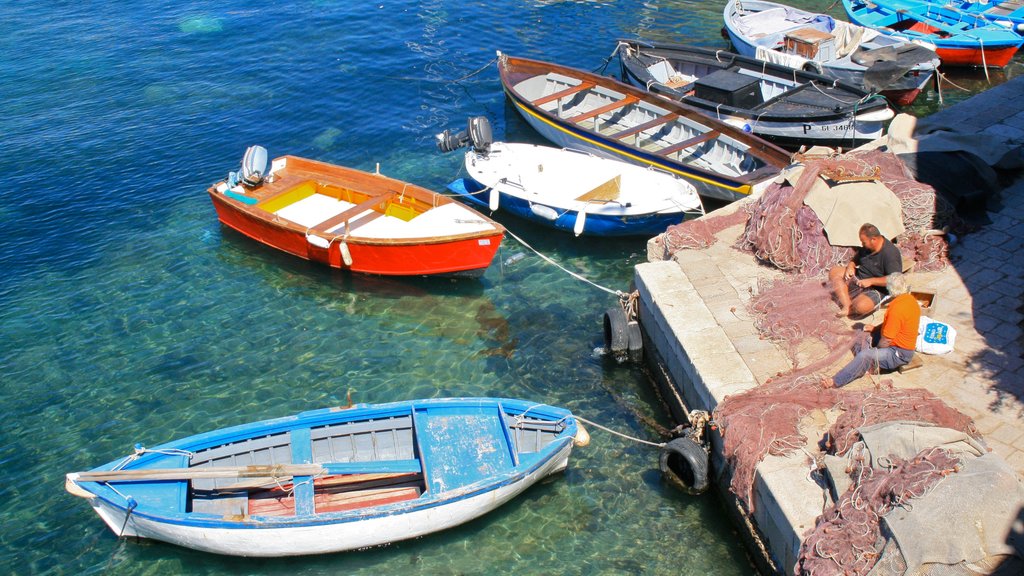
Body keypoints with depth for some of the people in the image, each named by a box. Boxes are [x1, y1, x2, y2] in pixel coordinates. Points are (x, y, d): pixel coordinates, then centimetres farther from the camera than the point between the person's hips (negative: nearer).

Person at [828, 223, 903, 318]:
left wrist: (870, 281, -28)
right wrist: (850, 266, -5)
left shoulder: (890, 253, -25)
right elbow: (855, 259, 18)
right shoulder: (867, 246, -1)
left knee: (861, 306, -37)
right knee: (834, 272, 0)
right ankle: (847, 305, -14)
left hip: (876, 289, -9)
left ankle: (849, 309, 2)